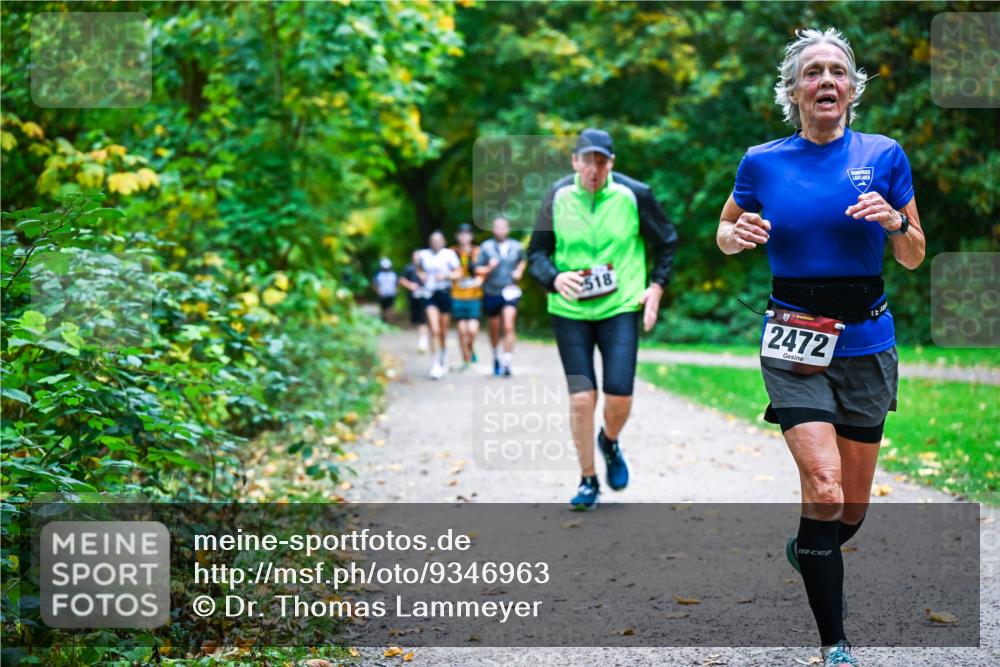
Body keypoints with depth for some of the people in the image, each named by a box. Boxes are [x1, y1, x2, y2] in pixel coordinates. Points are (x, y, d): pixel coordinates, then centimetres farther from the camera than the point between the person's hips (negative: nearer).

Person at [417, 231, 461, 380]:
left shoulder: (449, 254, -2)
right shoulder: (423, 255, 6)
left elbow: (458, 272, -1)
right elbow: (419, 269, 23)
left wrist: (446, 275, -17)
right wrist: (421, 275, 2)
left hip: (445, 293, 0)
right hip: (430, 294, 0)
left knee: (443, 332, 9)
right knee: (434, 331, -12)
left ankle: (443, 360, 34)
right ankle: (436, 365, -11)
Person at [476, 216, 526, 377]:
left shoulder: (517, 247, 2)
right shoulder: (486, 247, -3)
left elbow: (523, 260, 24)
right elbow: (478, 270, -1)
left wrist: (519, 271, 5)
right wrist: (489, 268, -21)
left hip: (510, 291, -1)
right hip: (491, 293, 1)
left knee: (509, 327, -16)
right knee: (494, 328, 13)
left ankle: (507, 362, -17)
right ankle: (496, 355, 38)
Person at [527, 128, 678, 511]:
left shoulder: (634, 195, -4)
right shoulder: (558, 196, -3)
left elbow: (666, 241, 11)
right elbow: (537, 253, 3)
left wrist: (656, 285, 3)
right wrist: (554, 278, -17)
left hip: (621, 309, 0)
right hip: (570, 311, 0)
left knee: (619, 396, -9)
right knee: (581, 397, -5)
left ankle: (609, 443, 27)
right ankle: (588, 481, 13)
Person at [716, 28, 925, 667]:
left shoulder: (884, 155, 0)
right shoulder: (763, 162, -1)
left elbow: (914, 257, 6)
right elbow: (724, 231, 15)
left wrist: (894, 221, -16)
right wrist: (736, 235, -9)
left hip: (866, 343, 2)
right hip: (794, 342, -2)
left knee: (853, 508, 11)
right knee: (824, 489, -18)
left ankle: (809, 552, 47)